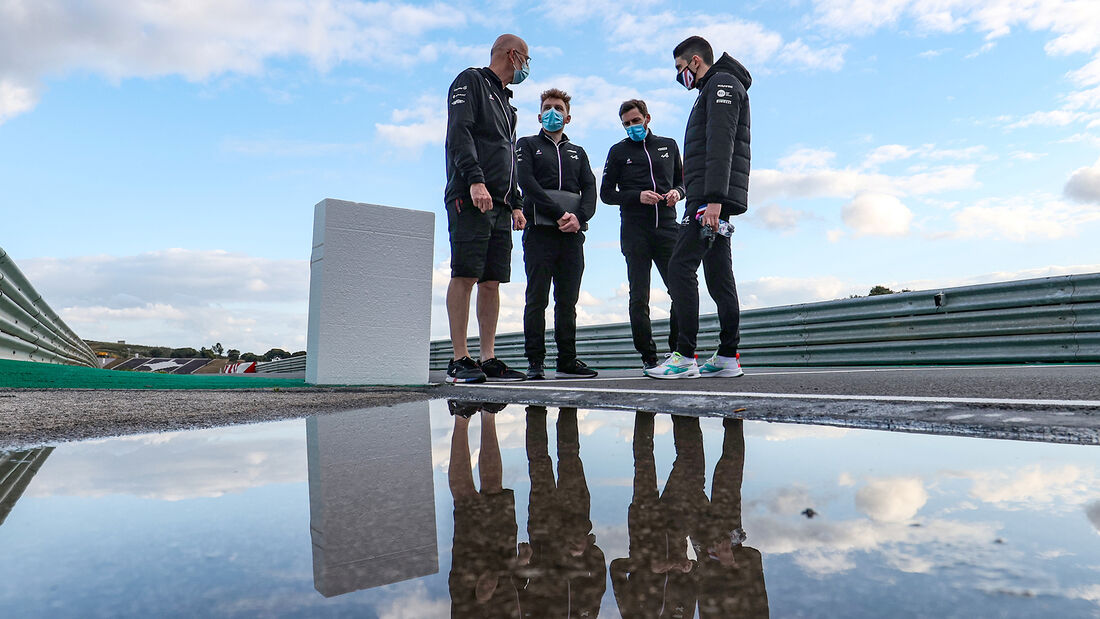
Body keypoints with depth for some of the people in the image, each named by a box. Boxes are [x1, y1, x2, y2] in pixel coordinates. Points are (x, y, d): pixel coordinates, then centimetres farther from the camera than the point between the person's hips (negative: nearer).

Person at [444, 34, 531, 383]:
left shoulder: (505, 100, 30)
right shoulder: (470, 81, 5)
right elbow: (458, 132, -10)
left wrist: (516, 203, 19)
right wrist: (475, 179, -23)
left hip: (499, 204, 8)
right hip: (470, 198, -8)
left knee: (492, 281, 2)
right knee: (465, 275, -12)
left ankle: (488, 359, 4)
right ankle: (459, 360, -10)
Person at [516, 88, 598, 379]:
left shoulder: (578, 153, 25)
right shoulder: (528, 145, 13)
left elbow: (590, 188, 11)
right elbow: (527, 183, -4)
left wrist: (579, 217, -10)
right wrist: (559, 213, -14)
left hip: (572, 235, 4)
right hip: (539, 232, -3)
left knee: (567, 301, 4)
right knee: (537, 299, -5)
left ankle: (567, 361, 7)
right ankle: (535, 361, -2)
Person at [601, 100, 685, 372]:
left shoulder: (668, 145, 18)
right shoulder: (618, 151, 11)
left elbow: (682, 179, 24)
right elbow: (606, 193, 6)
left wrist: (677, 192, 0)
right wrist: (638, 196, -9)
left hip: (667, 227, 2)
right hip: (634, 231, -1)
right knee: (639, 297, -1)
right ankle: (648, 356, 6)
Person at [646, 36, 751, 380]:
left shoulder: (721, 84, -2)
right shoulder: (713, 89, 30)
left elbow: (720, 145, -16)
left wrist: (713, 199, -25)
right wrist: (711, 200, 15)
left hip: (710, 197, -10)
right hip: (711, 200, 10)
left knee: (681, 267, -15)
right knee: (718, 274, 6)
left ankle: (685, 357, -16)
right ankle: (728, 358, 7)